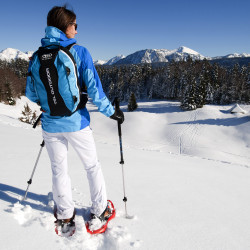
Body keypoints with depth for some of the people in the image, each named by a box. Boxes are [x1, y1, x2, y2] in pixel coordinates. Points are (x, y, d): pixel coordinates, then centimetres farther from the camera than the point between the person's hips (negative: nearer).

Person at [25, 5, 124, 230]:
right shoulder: (79, 51, -11)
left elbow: (30, 94, 7)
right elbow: (93, 87, -16)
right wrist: (111, 112, -5)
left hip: (50, 124, 3)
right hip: (76, 122, -3)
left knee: (59, 169, 19)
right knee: (92, 166, 17)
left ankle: (65, 214, 32)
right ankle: (99, 210, 29)